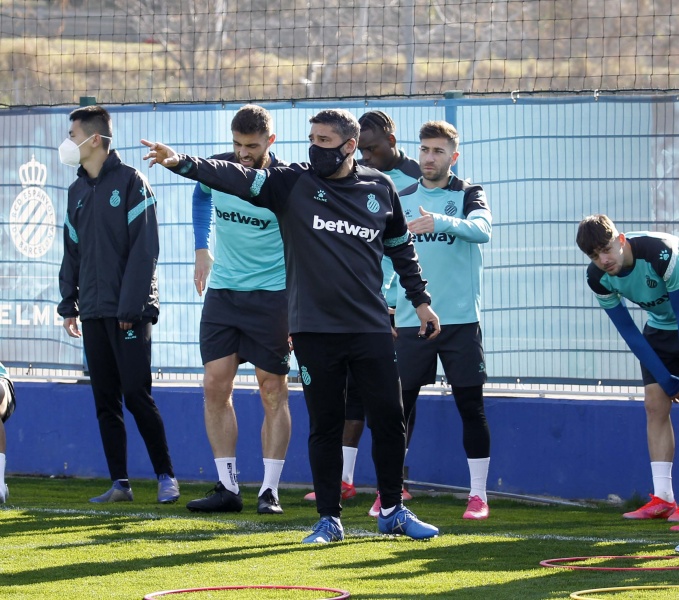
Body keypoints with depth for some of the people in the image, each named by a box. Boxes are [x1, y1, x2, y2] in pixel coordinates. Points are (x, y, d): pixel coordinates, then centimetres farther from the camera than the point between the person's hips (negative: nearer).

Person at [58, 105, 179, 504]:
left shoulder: (131, 183, -6)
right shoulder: (78, 191, 15)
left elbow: (144, 250, -11)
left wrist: (131, 307, -16)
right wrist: (69, 304, 11)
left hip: (130, 312, -7)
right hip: (94, 313, 7)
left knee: (137, 396, -8)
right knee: (105, 402, 5)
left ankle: (166, 476, 2)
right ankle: (120, 484, 8)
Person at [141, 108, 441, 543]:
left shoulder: (380, 189, 5)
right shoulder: (293, 183, -2)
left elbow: (401, 246, 18)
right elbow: (237, 178, -14)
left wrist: (420, 299, 19)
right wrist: (181, 162, -28)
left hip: (371, 328, 1)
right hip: (314, 328, -1)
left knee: (389, 419, 3)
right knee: (325, 425, 3)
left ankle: (393, 511, 18)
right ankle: (329, 519, 11)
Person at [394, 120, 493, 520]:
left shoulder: (468, 195, 1)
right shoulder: (401, 199, 12)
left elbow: (482, 230, -21)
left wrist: (440, 222, -37)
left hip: (460, 319, -3)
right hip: (410, 320, 3)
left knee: (470, 405, -1)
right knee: (399, 405, 2)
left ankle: (478, 494, 5)